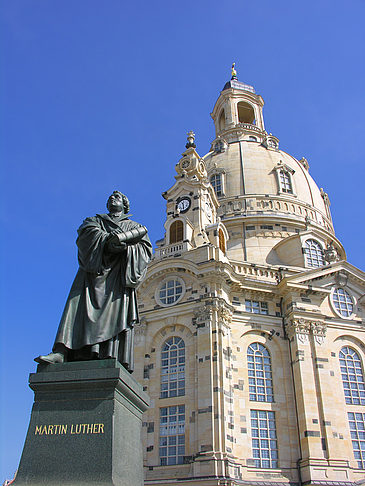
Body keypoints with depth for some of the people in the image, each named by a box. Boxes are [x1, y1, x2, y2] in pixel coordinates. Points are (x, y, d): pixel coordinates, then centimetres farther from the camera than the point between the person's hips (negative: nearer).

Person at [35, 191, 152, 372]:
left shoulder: (134, 226, 26)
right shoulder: (95, 220, 29)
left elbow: (146, 249, 8)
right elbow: (87, 232, 4)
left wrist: (124, 244, -10)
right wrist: (108, 241, -14)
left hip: (118, 272, -1)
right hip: (94, 268, 1)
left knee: (116, 309, -18)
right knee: (80, 305, -18)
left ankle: (114, 359, -30)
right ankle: (61, 352, -31)